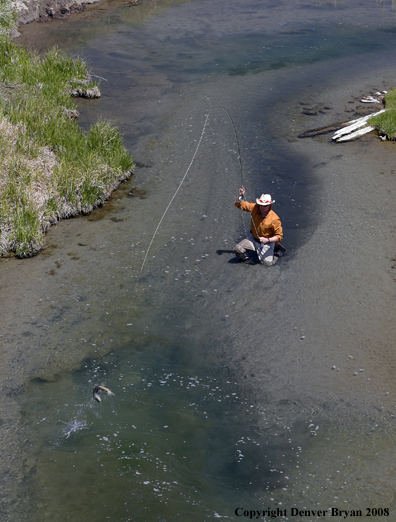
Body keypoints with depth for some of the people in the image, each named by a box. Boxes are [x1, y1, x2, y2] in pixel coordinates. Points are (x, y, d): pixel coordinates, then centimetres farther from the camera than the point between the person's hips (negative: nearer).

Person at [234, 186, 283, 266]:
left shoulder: (274, 219, -25)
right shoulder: (255, 208, -13)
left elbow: (279, 236, -18)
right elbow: (239, 204, -4)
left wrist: (267, 240, -32)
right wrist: (241, 196, -24)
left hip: (267, 242, -3)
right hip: (253, 238, 3)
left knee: (267, 263, -15)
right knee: (238, 249, -16)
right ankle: (246, 259, 16)